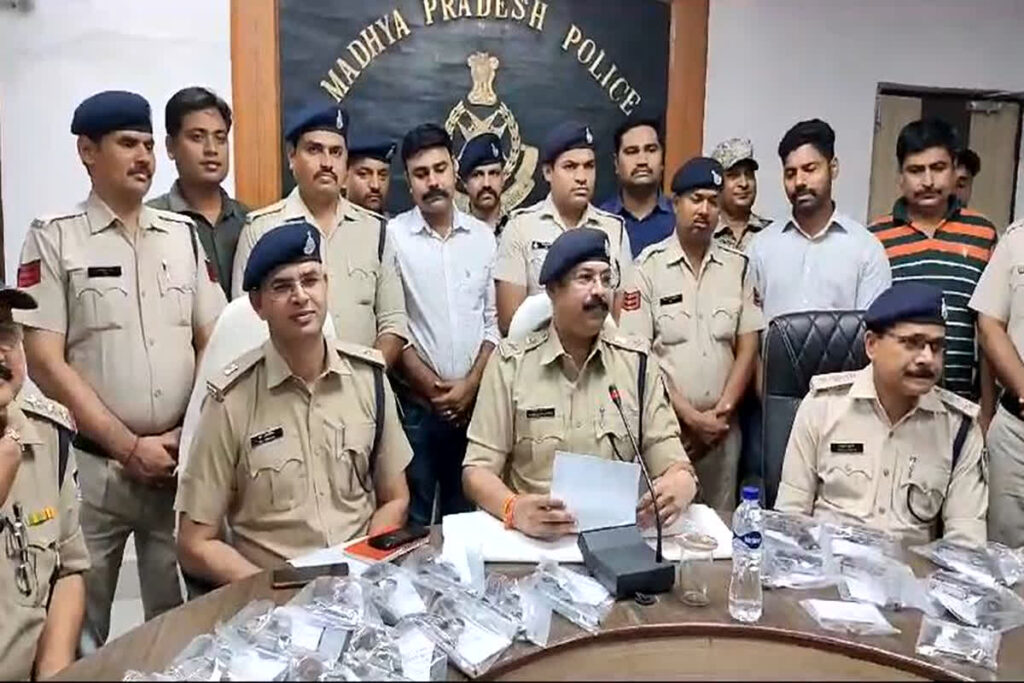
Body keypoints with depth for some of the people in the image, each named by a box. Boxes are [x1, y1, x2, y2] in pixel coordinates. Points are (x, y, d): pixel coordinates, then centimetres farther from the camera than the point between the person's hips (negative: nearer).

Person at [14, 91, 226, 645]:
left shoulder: (183, 235, 9)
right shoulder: (53, 238, -2)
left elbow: (212, 344, 9)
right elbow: (44, 362, -7)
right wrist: (129, 447, -11)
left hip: (182, 463, 3)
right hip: (91, 467, -2)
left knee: (181, 620, 12)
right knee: (78, 628, 10)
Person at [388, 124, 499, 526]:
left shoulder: (483, 236, 5)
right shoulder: (392, 236, -5)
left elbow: (492, 320, 5)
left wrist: (470, 384, -5)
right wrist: (431, 386, -9)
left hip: (474, 400, 3)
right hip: (415, 402, -3)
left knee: (467, 510, 15)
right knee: (413, 516, 7)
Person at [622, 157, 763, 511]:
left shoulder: (737, 266, 7)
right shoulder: (649, 266, -4)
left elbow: (748, 346, 7)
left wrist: (722, 411, -3)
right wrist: (689, 416, -10)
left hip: (721, 428, 3)